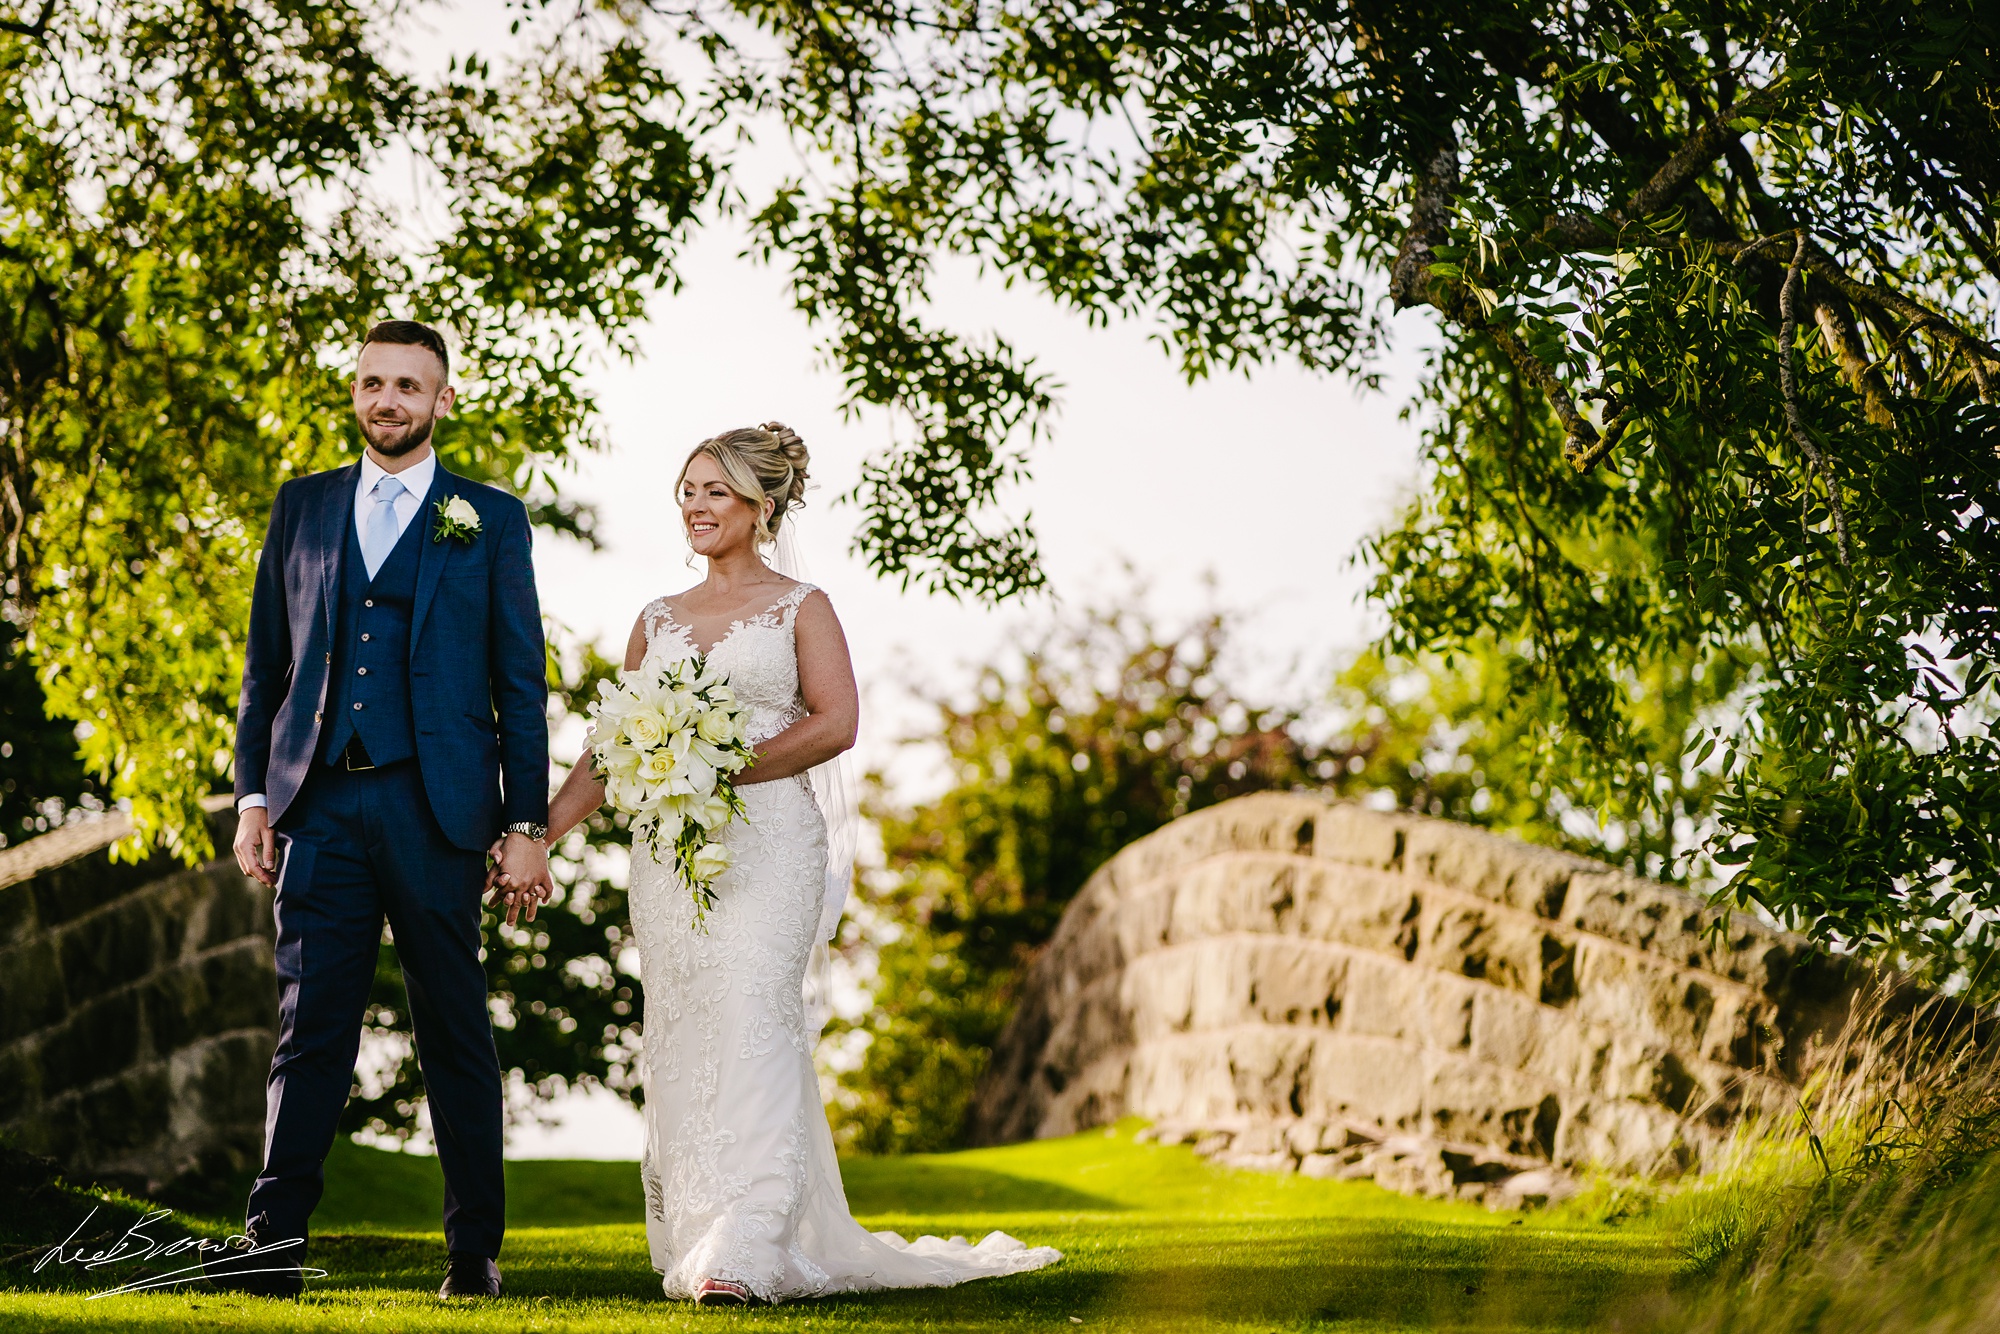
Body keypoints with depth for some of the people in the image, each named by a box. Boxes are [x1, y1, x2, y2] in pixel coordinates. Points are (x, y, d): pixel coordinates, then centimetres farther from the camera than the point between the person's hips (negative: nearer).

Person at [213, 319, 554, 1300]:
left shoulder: (490, 520, 8)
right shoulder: (303, 507, 15)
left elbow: (521, 684, 5)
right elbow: (266, 664, 15)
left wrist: (526, 823, -1)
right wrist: (253, 796, 6)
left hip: (434, 808, -2)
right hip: (321, 805, 2)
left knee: (455, 1032, 3)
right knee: (310, 1025, -3)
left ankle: (475, 1248, 9)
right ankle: (275, 1241, -6)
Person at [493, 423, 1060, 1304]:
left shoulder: (800, 607, 6)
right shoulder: (657, 620, 18)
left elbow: (836, 722, -5)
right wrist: (538, 835, 9)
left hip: (767, 842, -5)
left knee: (749, 1018, -16)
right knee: (677, 1035, -1)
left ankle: (746, 1250, -22)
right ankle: (692, 1234, 4)